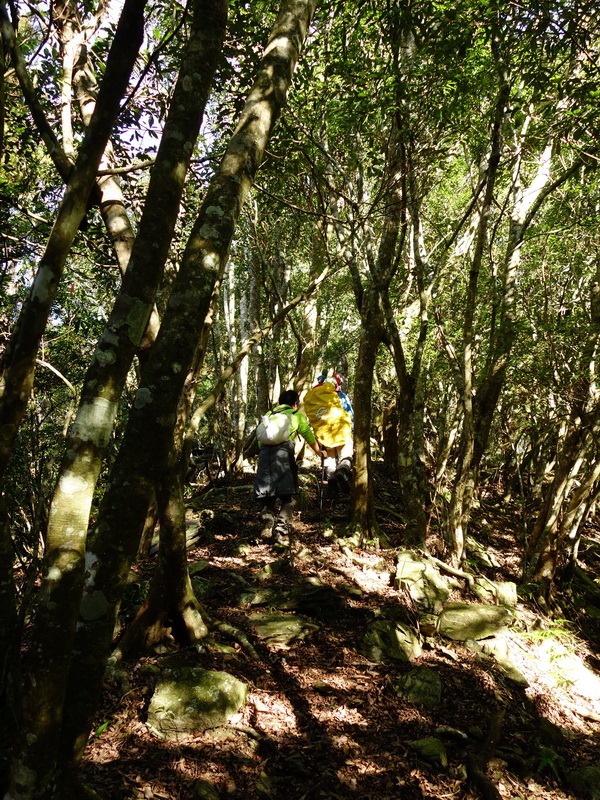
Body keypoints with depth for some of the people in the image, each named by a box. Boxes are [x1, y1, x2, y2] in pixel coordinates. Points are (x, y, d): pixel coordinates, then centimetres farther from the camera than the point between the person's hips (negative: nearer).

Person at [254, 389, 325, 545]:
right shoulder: (297, 415, 20)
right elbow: (308, 435, 24)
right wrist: (319, 452, 41)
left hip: (265, 450, 3)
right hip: (283, 451, -3)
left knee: (267, 496, 12)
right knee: (287, 497, 1)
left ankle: (267, 523, -9)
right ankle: (280, 532, -11)